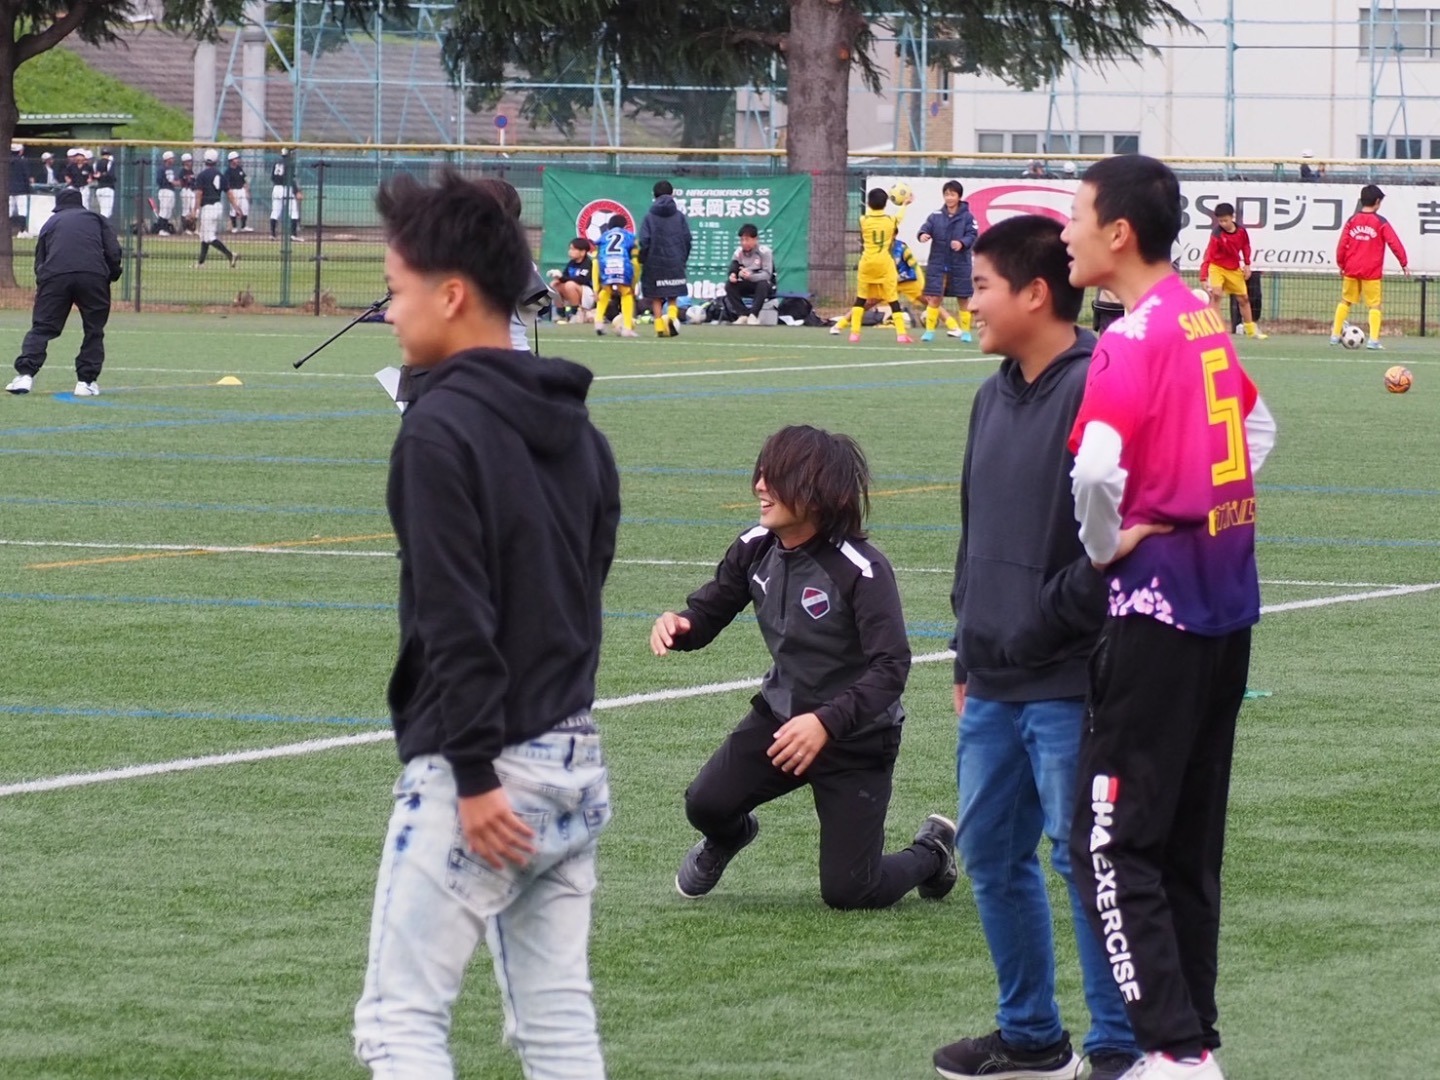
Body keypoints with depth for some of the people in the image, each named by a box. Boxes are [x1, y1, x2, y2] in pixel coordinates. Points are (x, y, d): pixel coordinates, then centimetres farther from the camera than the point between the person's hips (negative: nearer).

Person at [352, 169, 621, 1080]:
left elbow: (456, 618, -19)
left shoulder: (442, 429, -14)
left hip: (479, 770, -8)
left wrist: (474, 776, -19)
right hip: (576, 761, 8)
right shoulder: (576, 430, 11)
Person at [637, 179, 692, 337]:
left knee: (656, 297, 8)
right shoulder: (680, 216, 1)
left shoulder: (649, 217, -4)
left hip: (654, 262, -1)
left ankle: (660, 327, 3)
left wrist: (642, 259, 6)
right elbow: (687, 239, 2)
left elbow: (644, 241, -8)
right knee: (673, 296, 10)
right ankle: (672, 315, -16)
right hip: (675, 263, 1)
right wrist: (683, 258, 14)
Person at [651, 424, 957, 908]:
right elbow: (709, 610, 5)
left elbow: (891, 667, -28)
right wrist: (678, 625, -20)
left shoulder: (861, 569, -25)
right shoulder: (755, 549, -7)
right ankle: (730, 836, 23)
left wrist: (826, 722, -40)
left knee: (846, 891, -6)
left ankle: (932, 852, 28)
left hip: (856, 737, -5)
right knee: (706, 803, -18)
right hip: (780, 715, 5)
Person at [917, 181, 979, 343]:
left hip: (959, 264, -1)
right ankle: (929, 331, 5)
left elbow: (972, 235, -11)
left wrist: (962, 243, -31)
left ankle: (965, 331, 21)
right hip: (938, 263, 1)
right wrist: (923, 235, -29)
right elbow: (926, 228, -6)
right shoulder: (936, 216, 4)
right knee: (934, 298, -2)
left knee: (963, 300, 7)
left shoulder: (967, 217, -2)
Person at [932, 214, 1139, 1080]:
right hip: (993, 688, 9)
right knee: (991, 851, 14)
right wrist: (969, 655, 18)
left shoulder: (1097, 394, -15)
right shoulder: (997, 398, 14)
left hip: (1069, 685, -9)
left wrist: (1045, 620, -15)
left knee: (1082, 856, -4)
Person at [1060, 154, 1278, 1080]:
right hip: (1226, 603, 9)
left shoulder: (1135, 338, -16)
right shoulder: (1205, 320, 10)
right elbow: (1259, 429, 24)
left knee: (1111, 841, -5)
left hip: (1160, 604, -9)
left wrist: (1106, 545, -12)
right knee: (1190, 839, 14)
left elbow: (1095, 469, -30)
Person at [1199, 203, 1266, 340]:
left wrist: (1247, 264, 4)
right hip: (1217, 267, -5)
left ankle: (1251, 331, 30)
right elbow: (1208, 256, -32)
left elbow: (1245, 246, 8)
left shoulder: (1241, 230, -13)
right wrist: (1204, 278, -41)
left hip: (1234, 269, 5)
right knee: (1215, 294, -26)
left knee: (1244, 298, 14)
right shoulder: (1217, 235, -27)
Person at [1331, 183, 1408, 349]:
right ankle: (1373, 340, -8)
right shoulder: (1381, 223, -7)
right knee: (1374, 305, 2)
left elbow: (1342, 245, 1)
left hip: (1351, 270, 3)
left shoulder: (1352, 220, 2)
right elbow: (1395, 243, -8)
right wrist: (1404, 263, 1)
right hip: (1372, 272, -3)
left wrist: (1341, 265, 13)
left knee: (1345, 301, 17)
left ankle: (1335, 335, 19)